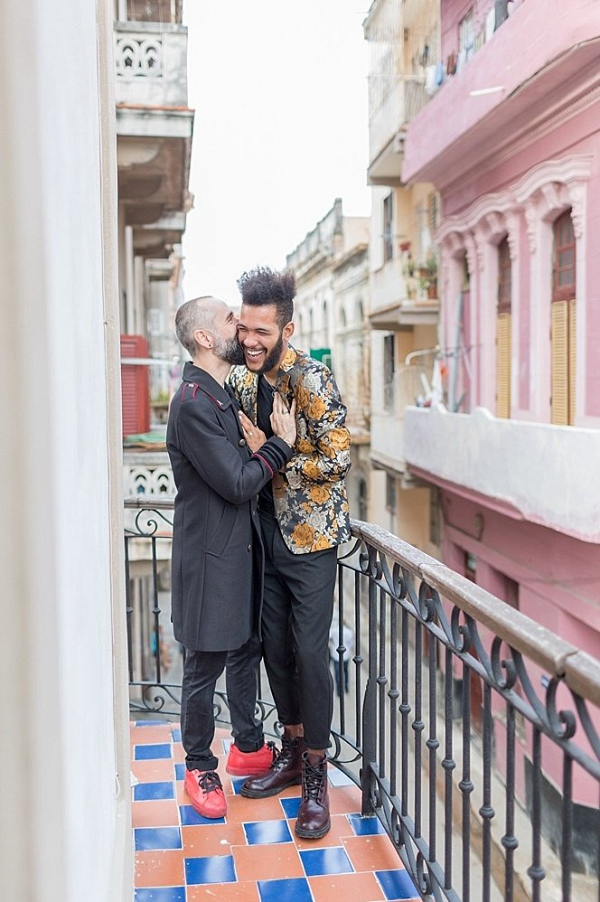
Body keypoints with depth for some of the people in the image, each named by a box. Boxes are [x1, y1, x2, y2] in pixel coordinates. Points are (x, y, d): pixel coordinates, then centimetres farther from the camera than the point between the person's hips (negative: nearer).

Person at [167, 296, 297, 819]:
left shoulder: (221, 394, 10)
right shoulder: (194, 403, -22)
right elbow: (238, 483, -22)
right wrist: (281, 445, -11)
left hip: (240, 547, 9)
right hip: (210, 556, -9)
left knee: (247, 649, 20)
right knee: (206, 667, 6)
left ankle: (248, 746, 38)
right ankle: (200, 767, 24)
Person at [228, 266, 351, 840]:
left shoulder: (310, 379, -16)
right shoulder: (243, 380, 6)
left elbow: (337, 460, -17)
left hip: (310, 536, -7)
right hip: (266, 533, 7)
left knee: (309, 652, -2)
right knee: (275, 646, 14)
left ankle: (315, 776, 13)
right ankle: (292, 750, 31)